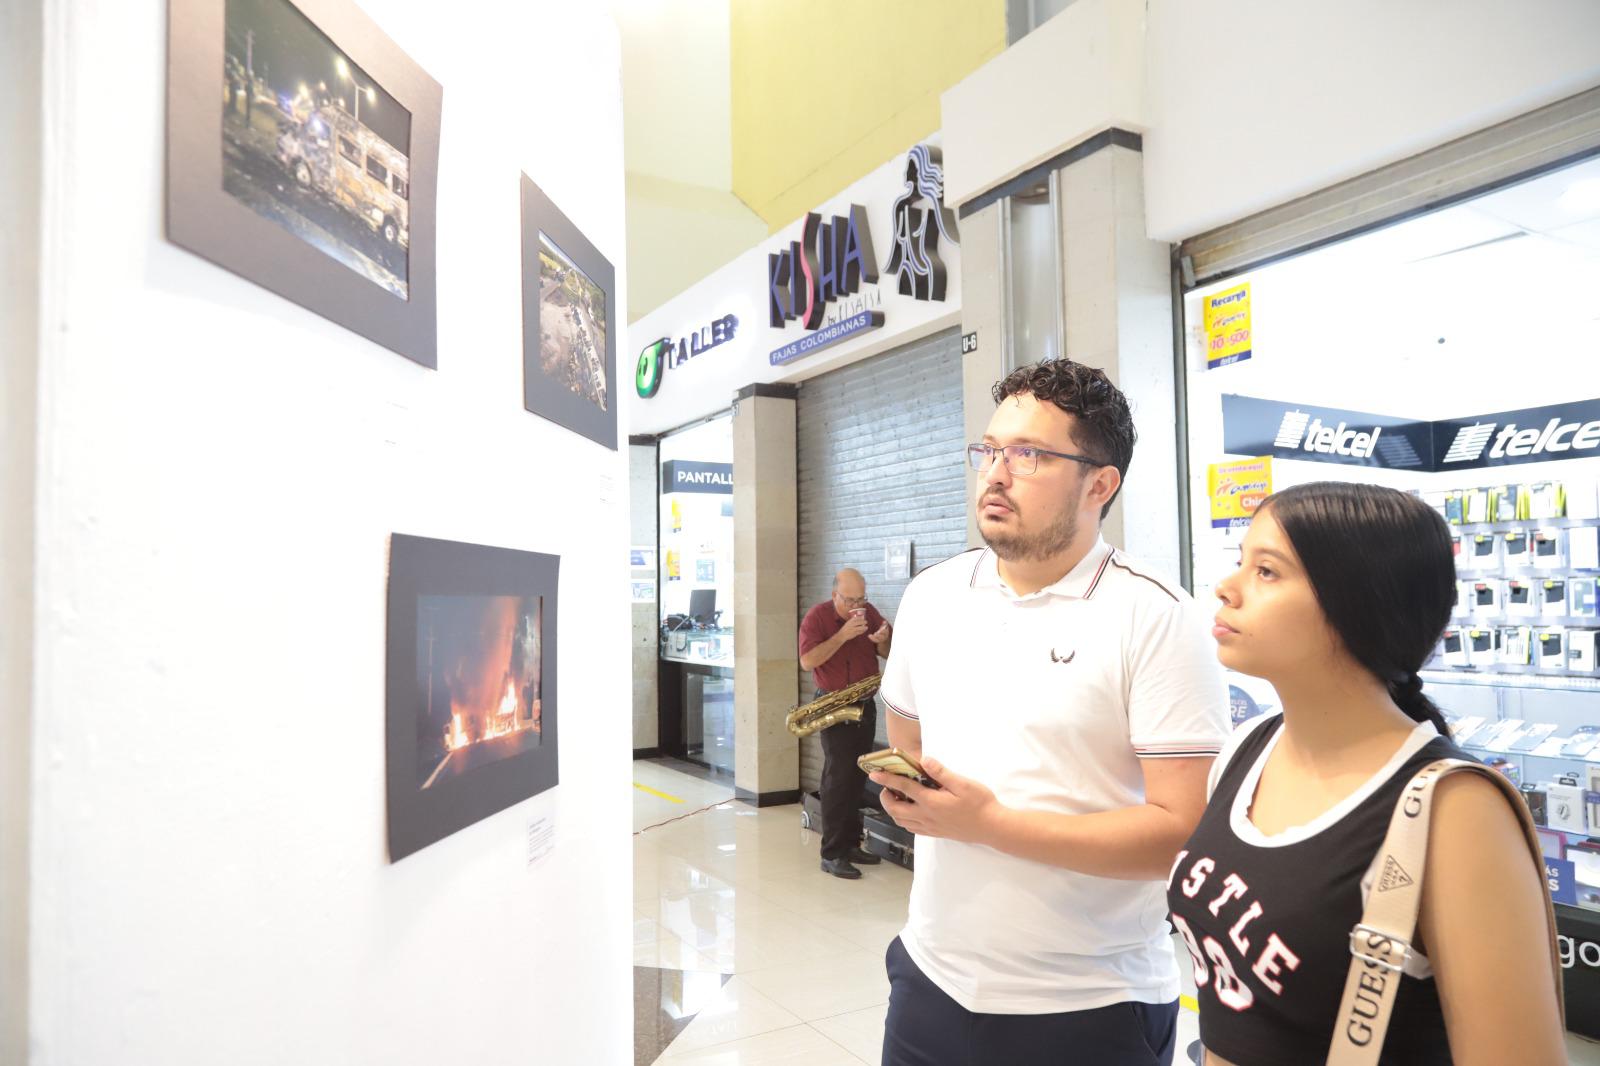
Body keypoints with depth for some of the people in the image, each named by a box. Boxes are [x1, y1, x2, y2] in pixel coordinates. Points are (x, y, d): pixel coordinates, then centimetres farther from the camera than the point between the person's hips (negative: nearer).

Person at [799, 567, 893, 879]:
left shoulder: (869, 612, 4)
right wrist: (843, 635, -25)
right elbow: (807, 661, -20)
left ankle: (851, 844, 19)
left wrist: (883, 640, -13)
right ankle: (832, 855, -4)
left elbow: (887, 654, 10)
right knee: (839, 776, -9)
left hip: (865, 704, 5)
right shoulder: (817, 616, -10)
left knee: (857, 776, 9)